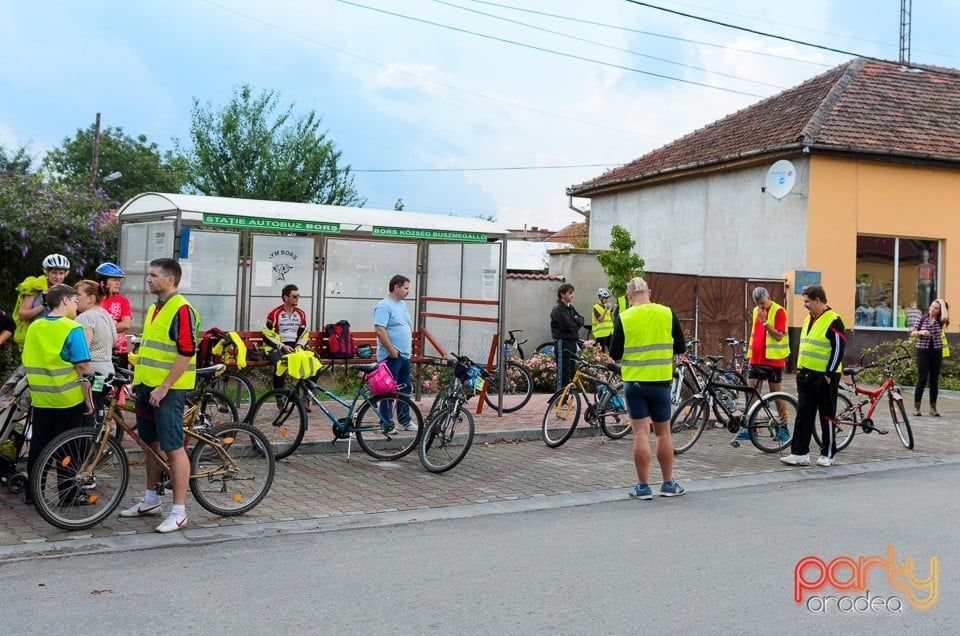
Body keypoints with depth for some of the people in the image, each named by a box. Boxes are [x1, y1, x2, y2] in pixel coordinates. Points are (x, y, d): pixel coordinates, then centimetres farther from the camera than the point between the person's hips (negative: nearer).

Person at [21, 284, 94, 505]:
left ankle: (31, 492, 18)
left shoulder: (34, 327, 5)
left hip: (40, 398, 5)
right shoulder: (72, 329, -12)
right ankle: (70, 493, 9)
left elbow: (28, 363, 13)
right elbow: (83, 367, -15)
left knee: (38, 445, 12)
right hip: (68, 398, -5)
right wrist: (88, 397, -8)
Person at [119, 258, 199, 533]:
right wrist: (138, 380, 19)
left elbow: (186, 353, -20)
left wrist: (164, 387, -20)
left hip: (168, 389, -9)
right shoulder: (155, 309, 15)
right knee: (152, 443, 17)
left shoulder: (181, 309, -15)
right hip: (147, 386, 10)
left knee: (173, 448, -6)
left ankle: (179, 511, -1)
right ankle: (151, 500, 29)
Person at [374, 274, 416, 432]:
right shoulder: (384, 306, -14)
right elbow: (379, 330, -23)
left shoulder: (402, 305, 14)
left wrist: (409, 345, 17)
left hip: (405, 355, 9)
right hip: (391, 356, -9)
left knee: (404, 389, 14)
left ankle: (404, 421, 24)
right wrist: (392, 351, -21)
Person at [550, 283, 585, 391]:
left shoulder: (571, 308, 18)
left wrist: (575, 320, -9)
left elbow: (581, 320, 12)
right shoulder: (558, 309, -10)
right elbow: (567, 324, -20)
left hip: (572, 341, 8)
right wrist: (576, 322, -2)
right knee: (563, 371, -8)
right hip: (562, 342, -8)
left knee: (571, 370, 11)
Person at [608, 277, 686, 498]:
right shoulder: (667, 313, -3)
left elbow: (615, 354, -5)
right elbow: (680, 347, 2)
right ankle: (668, 484, 19)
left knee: (641, 433, 2)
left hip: (634, 382, -1)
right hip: (661, 381, 1)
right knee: (663, 433, 12)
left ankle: (643, 486, 4)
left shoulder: (624, 318, -8)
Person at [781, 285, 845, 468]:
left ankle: (828, 454, 13)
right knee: (803, 415, 5)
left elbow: (838, 349, -15)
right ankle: (799, 453, 7)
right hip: (805, 376, 8)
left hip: (824, 377, -8)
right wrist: (799, 369, 18)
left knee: (827, 416, 3)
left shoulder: (833, 321, -12)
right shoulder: (809, 320, 14)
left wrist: (829, 374, -16)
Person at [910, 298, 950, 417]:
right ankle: (916, 407, 0)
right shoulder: (921, 319, 2)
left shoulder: (940, 321, 3)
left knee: (934, 380, 5)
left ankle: (933, 408, 14)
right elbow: (912, 333, 3)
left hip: (936, 352, 2)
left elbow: (945, 317, -21)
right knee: (922, 379, -8)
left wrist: (942, 303, -8)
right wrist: (921, 332, -18)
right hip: (923, 351, -2)